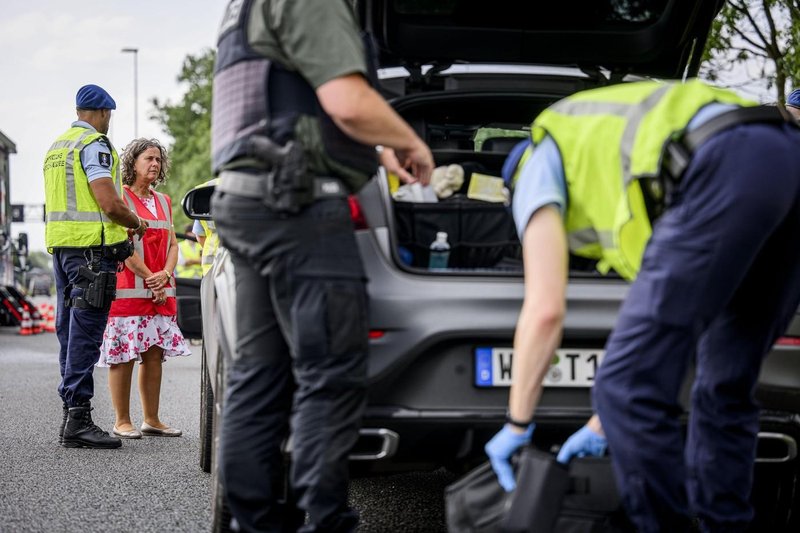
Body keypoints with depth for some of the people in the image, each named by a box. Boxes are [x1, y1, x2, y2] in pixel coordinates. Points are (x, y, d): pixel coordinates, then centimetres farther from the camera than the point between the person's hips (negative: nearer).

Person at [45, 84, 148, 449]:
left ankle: (70, 417, 14)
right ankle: (77, 419, -14)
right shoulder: (94, 145, -9)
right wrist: (137, 224, 0)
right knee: (85, 334, -11)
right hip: (91, 248, -9)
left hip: (60, 246, 9)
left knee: (69, 332, 11)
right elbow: (110, 203, -18)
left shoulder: (56, 148, 20)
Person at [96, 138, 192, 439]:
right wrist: (149, 278, -12)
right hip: (128, 289, -6)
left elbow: (173, 244, 15)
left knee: (154, 354, 6)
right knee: (123, 355, -6)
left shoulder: (163, 202, 18)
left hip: (160, 290, 7)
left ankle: (152, 420, 12)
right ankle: (122, 422, -2)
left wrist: (165, 274, -4)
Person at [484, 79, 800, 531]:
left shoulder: (540, 166, 23)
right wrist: (605, 426, 46)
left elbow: (546, 310, 10)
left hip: (726, 172, -9)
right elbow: (656, 318, 42)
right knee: (726, 391, 22)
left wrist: (517, 425, 20)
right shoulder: (632, 183, 43)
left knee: (631, 392, 1)